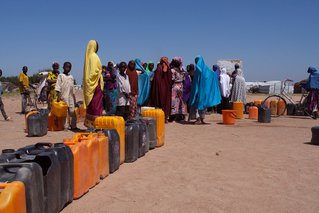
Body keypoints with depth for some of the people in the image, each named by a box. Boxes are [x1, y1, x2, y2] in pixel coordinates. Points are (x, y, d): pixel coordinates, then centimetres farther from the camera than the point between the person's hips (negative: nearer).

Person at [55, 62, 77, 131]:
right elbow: (58, 87, -6)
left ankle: (73, 126, 9)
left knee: (72, 111, 2)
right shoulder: (60, 76, 1)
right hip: (63, 97, -5)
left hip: (71, 97, 5)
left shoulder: (71, 77, 16)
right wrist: (58, 96, -13)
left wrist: (74, 97, 17)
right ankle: (65, 126, 3)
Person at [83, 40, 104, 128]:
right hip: (95, 83, -8)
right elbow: (97, 70, -17)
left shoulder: (88, 56, 12)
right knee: (96, 104, -5)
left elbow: (88, 71, 14)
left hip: (89, 83, 8)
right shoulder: (94, 56, -12)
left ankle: (89, 122, 19)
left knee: (90, 104, 13)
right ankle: (95, 123, -4)